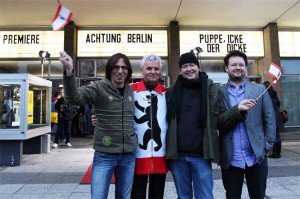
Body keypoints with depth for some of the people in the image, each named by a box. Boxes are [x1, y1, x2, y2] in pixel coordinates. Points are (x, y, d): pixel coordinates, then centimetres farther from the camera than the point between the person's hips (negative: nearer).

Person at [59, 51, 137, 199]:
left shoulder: (131, 91, 6)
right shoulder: (99, 87, -9)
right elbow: (74, 98, -26)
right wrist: (69, 71, -42)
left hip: (129, 155, 4)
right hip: (104, 155, -4)